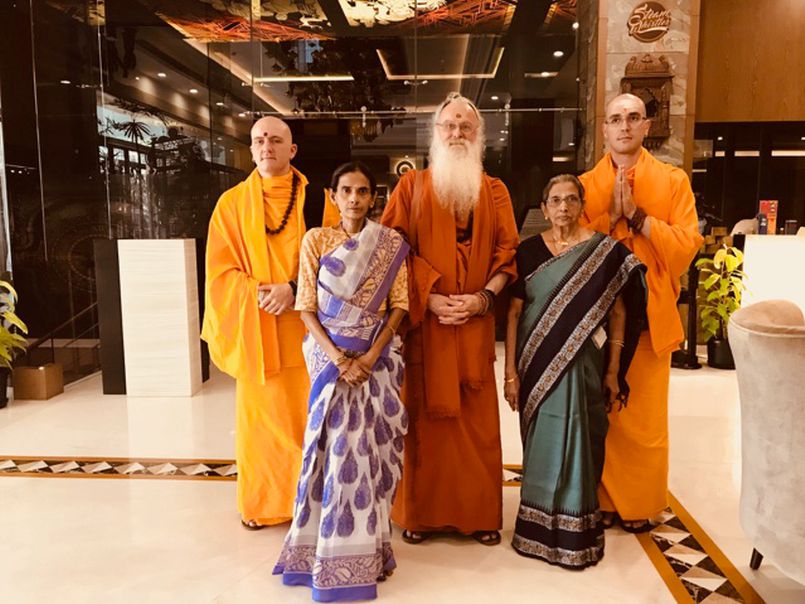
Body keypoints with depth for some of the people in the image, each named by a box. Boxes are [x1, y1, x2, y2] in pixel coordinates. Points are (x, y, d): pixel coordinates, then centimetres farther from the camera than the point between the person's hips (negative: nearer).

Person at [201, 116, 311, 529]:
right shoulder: (232, 203, 6)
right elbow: (220, 270, 3)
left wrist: (293, 288, -16)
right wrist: (258, 293, -14)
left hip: (305, 328, 0)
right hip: (255, 331, 1)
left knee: (307, 414, 2)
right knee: (259, 415, 6)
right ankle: (260, 502, 23)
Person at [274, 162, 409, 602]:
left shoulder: (392, 244, 3)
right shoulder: (316, 240, 1)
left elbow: (398, 306, -2)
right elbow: (306, 307, -3)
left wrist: (369, 356, -13)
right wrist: (338, 358, -15)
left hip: (377, 356, 1)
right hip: (330, 355, 0)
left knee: (371, 447, 3)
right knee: (339, 445, -1)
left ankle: (365, 545, 20)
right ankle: (337, 550, 15)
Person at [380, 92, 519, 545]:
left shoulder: (495, 191, 13)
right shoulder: (412, 186, 8)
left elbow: (508, 251, 6)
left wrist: (485, 296, -10)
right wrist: (430, 297, -12)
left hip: (476, 321, 2)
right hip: (423, 318, -1)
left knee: (478, 418, 4)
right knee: (425, 415, 2)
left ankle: (480, 512, 17)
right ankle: (421, 511, 15)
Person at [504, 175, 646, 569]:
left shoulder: (604, 250, -1)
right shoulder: (528, 250, 1)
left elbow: (618, 312, 0)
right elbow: (514, 312, 0)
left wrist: (613, 371, -3)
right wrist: (510, 371, -4)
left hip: (582, 364, -1)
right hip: (536, 363, 1)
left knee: (577, 443, 5)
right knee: (540, 445, 11)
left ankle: (575, 530, 24)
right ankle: (538, 525, 29)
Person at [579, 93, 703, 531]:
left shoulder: (673, 181, 4)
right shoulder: (585, 185, 7)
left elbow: (687, 246, -4)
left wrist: (637, 215, -13)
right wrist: (611, 214, -12)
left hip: (650, 314, -1)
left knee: (645, 416, 4)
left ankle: (640, 504, 21)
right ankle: (604, 499, 21)